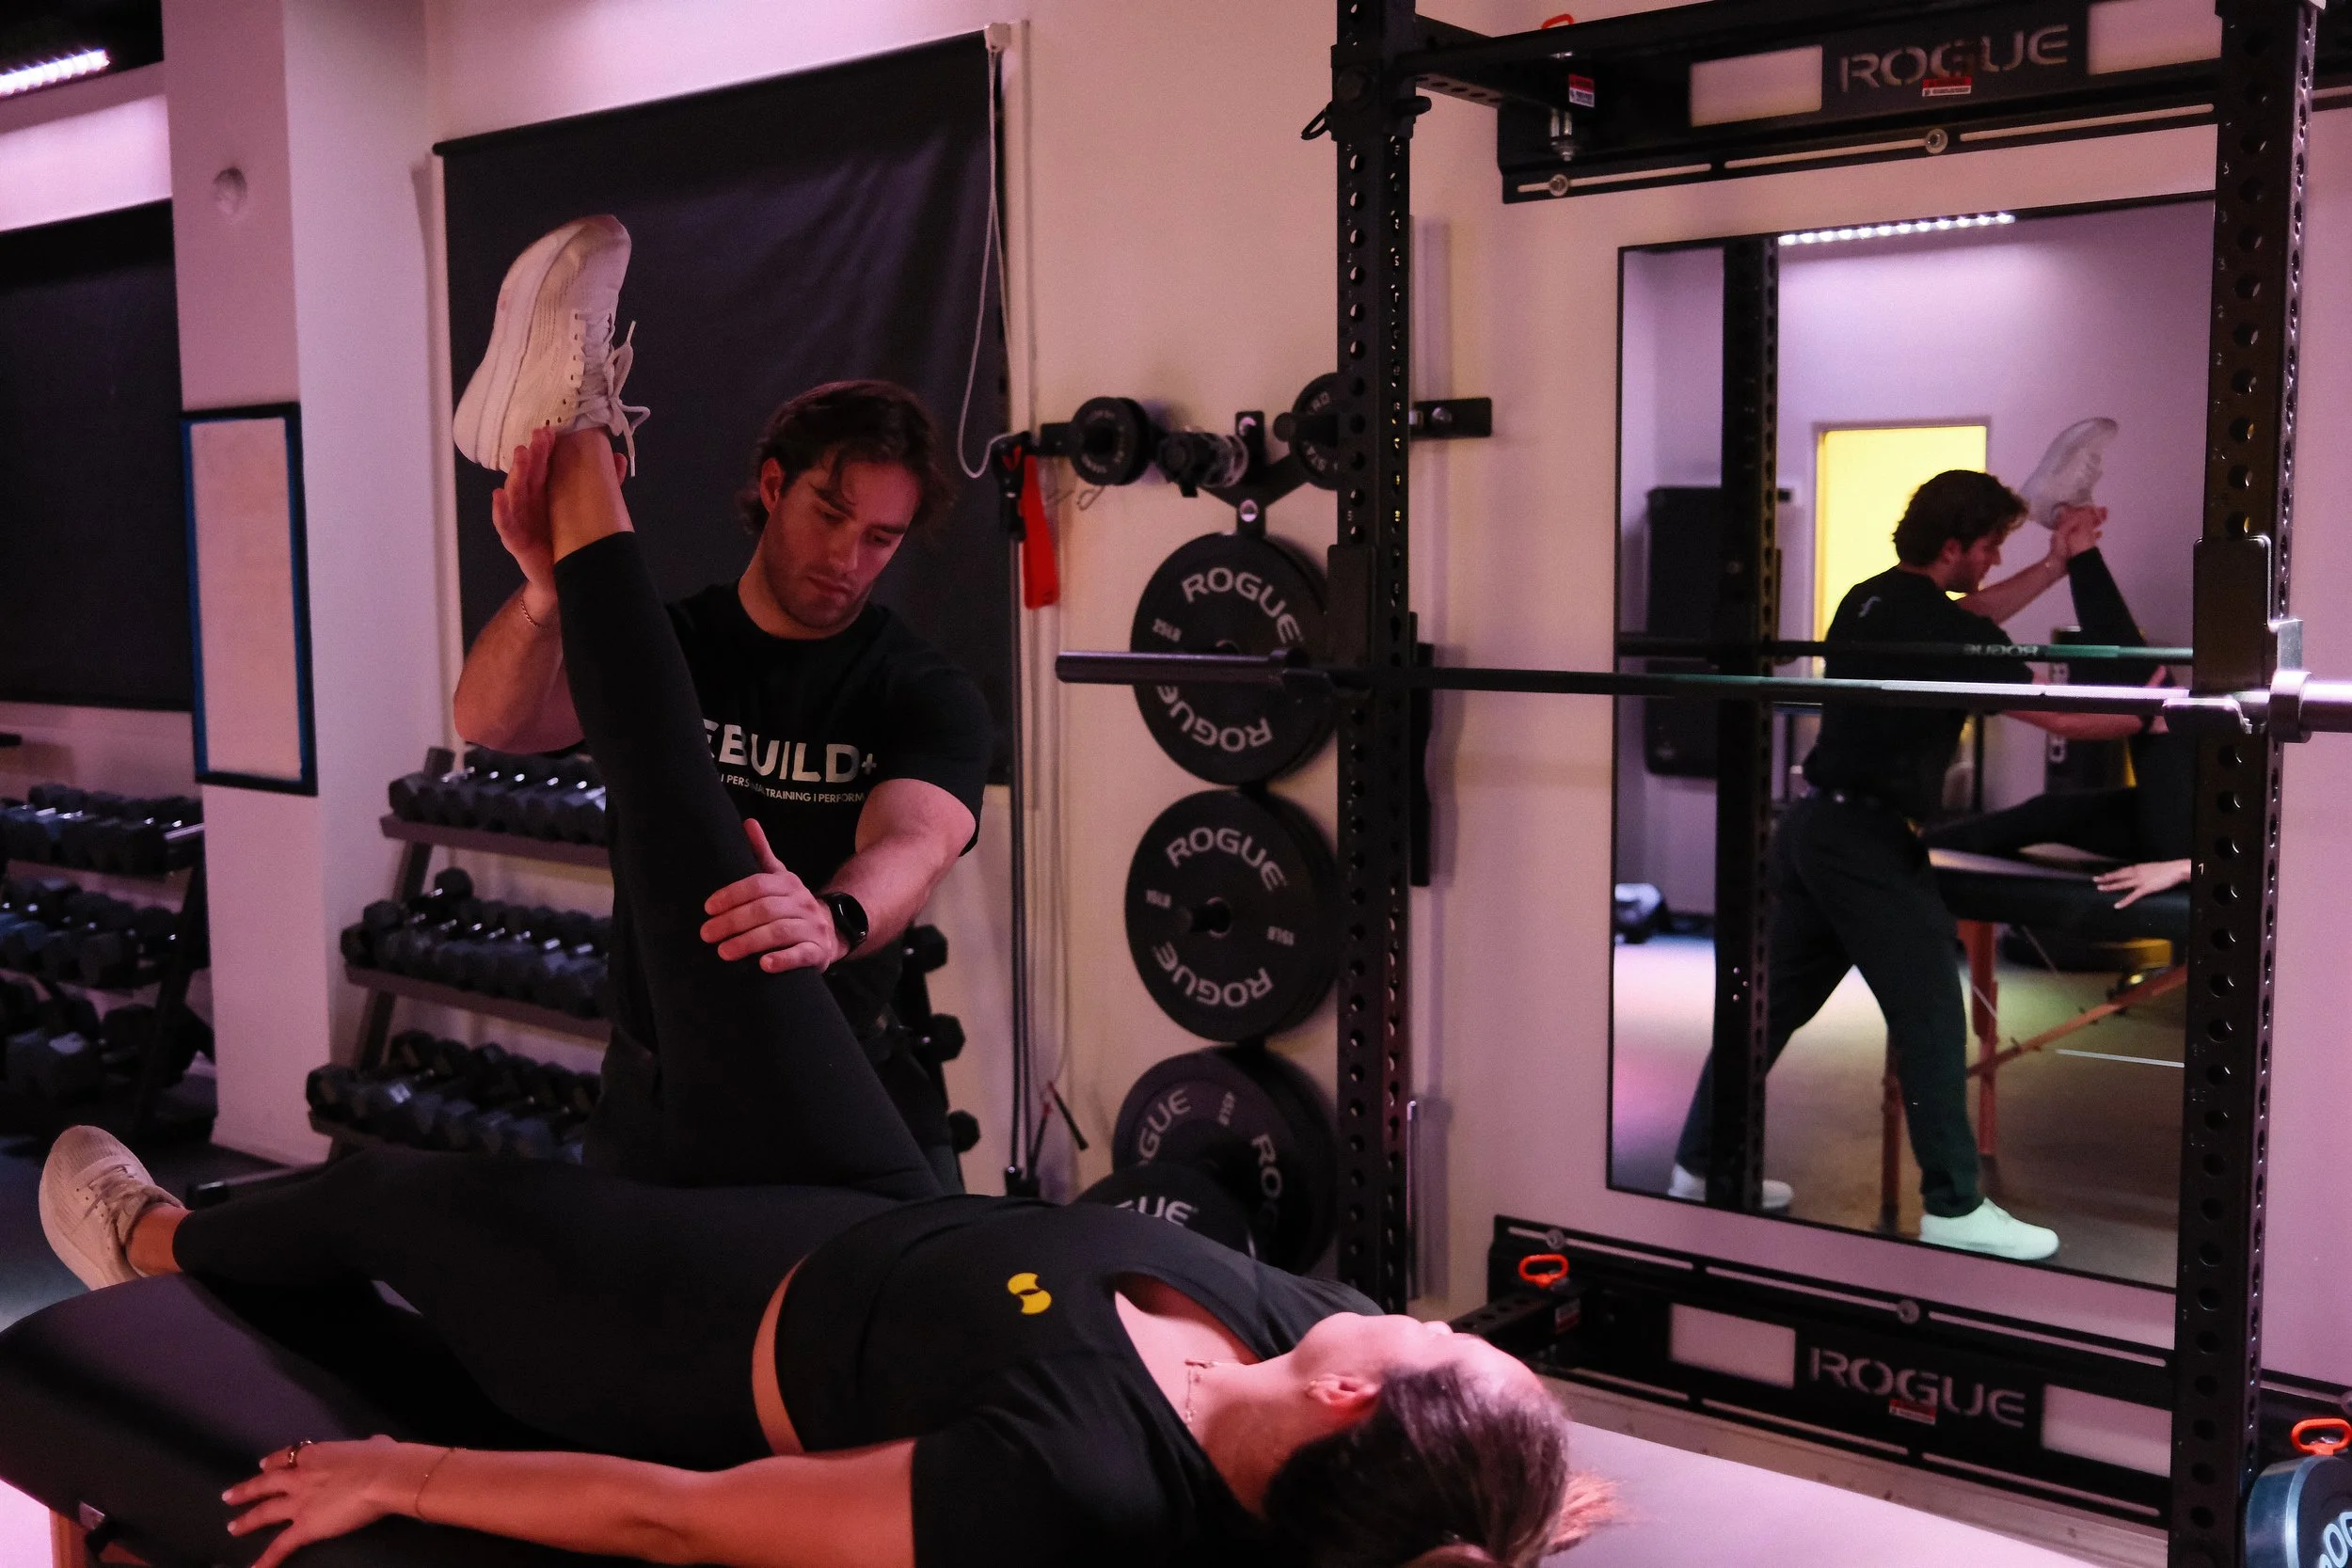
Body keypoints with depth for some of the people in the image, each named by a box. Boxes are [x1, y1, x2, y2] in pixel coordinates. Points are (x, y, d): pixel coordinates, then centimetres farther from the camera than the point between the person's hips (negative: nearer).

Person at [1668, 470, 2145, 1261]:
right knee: (1931, 1016, -2)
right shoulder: (1941, 629, -14)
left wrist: (2056, 564, 28)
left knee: (1774, 1003, 14)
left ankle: (1701, 1164, 21)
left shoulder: (1869, 600, 12)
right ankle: (1953, 1206, 5)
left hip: (1811, 825, 9)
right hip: (1868, 840, -9)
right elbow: (2055, 715, -9)